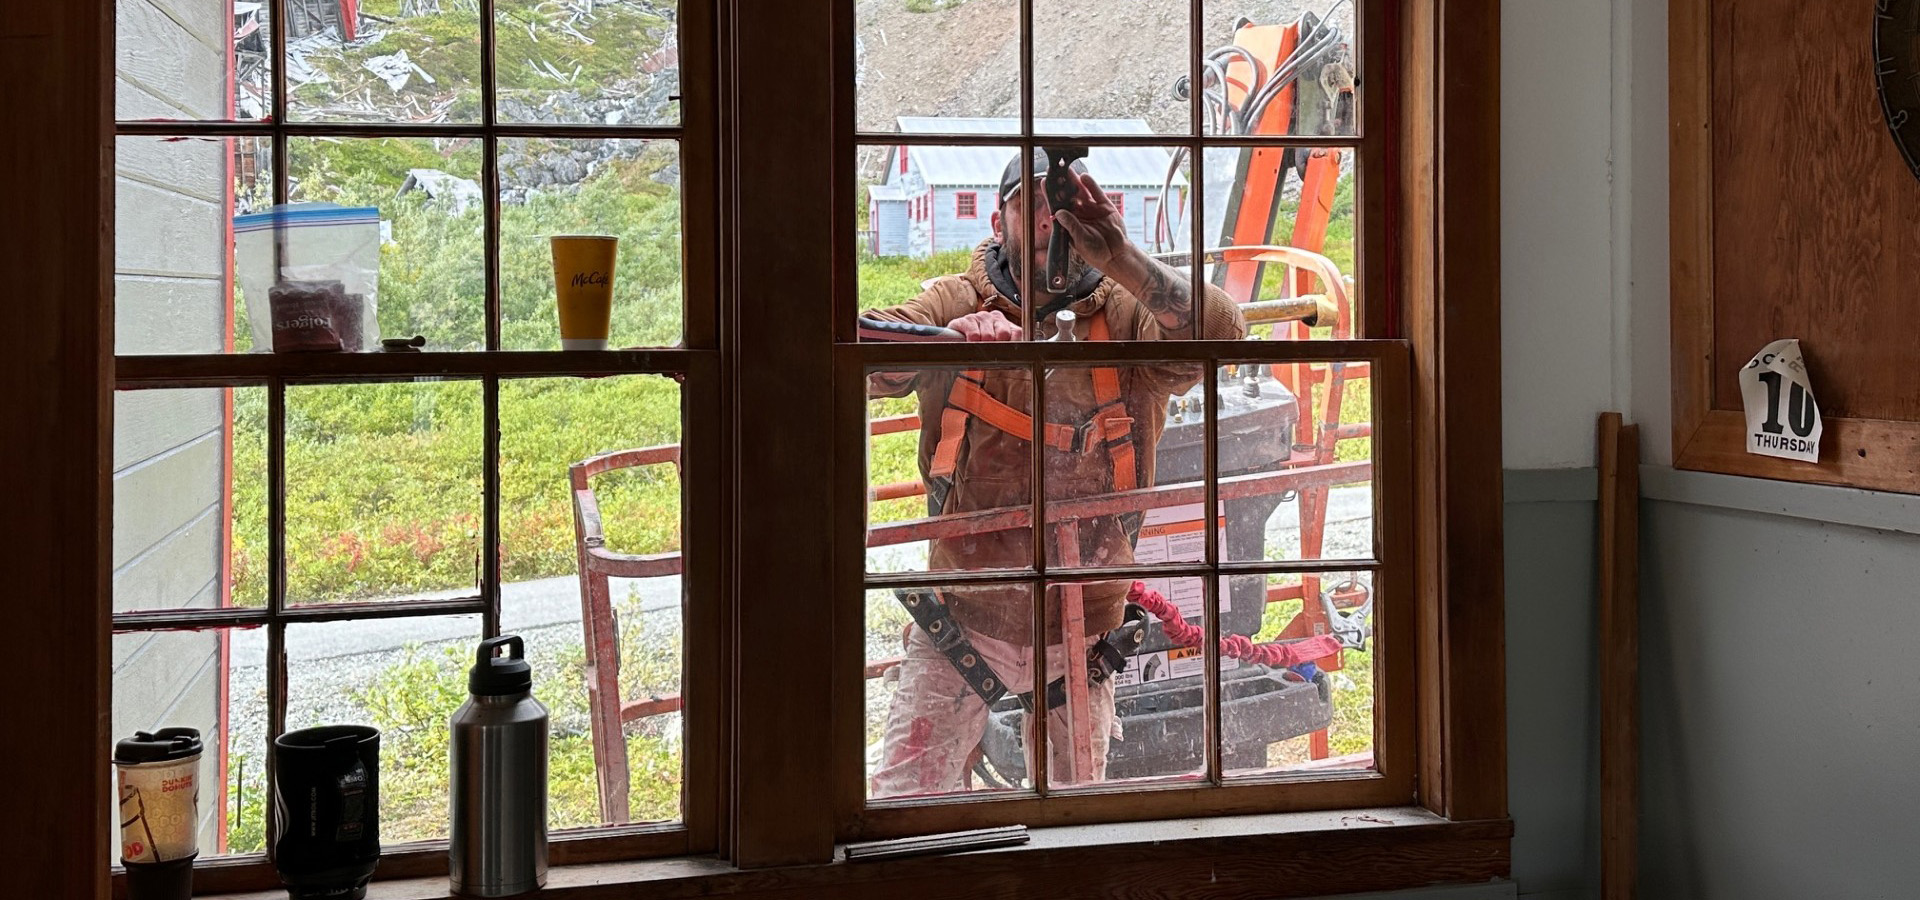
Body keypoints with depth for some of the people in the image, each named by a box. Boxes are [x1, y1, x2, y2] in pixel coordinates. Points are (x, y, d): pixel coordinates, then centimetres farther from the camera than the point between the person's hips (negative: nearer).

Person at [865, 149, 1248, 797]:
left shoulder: (1127, 317, -3)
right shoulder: (956, 303, -3)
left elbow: (1219, 336, -22)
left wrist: (1121, 261, -36)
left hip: (1079, 630, 2)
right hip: (962, 626, -1)